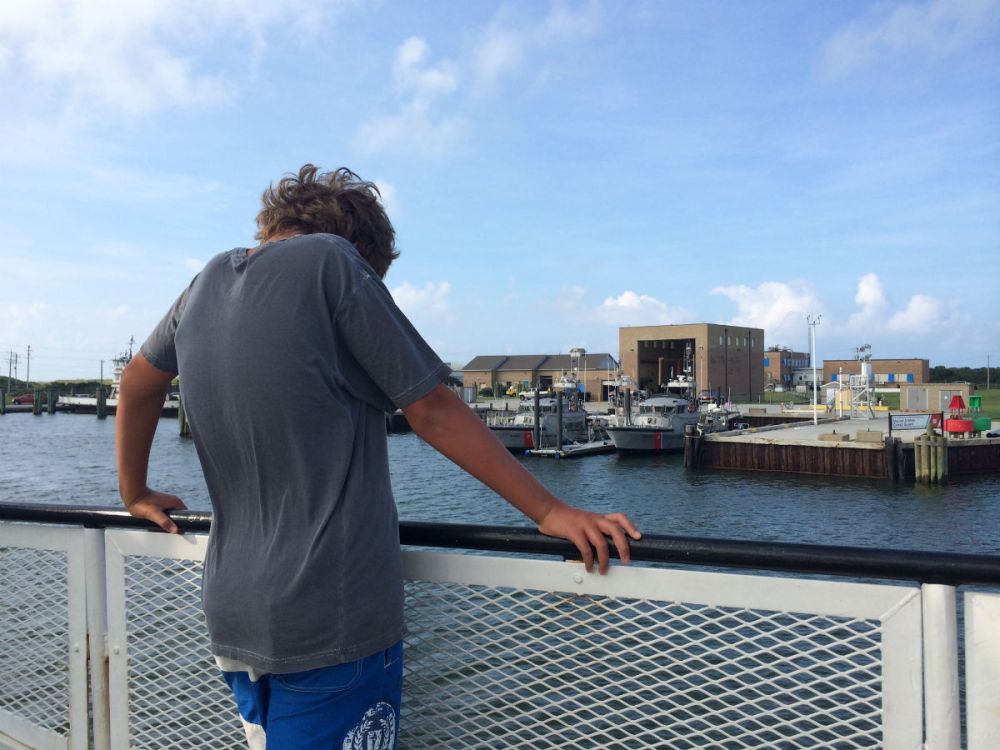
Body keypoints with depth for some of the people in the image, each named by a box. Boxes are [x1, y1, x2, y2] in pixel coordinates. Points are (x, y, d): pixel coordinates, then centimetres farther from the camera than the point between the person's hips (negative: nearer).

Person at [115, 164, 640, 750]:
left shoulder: (208, 282, 10)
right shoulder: (331, 260, -9)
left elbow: (138, 386, 23)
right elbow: (433, 412, -11)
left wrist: (137, 494, 37)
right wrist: (550, 512, -5)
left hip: (232, 620, 7)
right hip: (332, 619, -7)